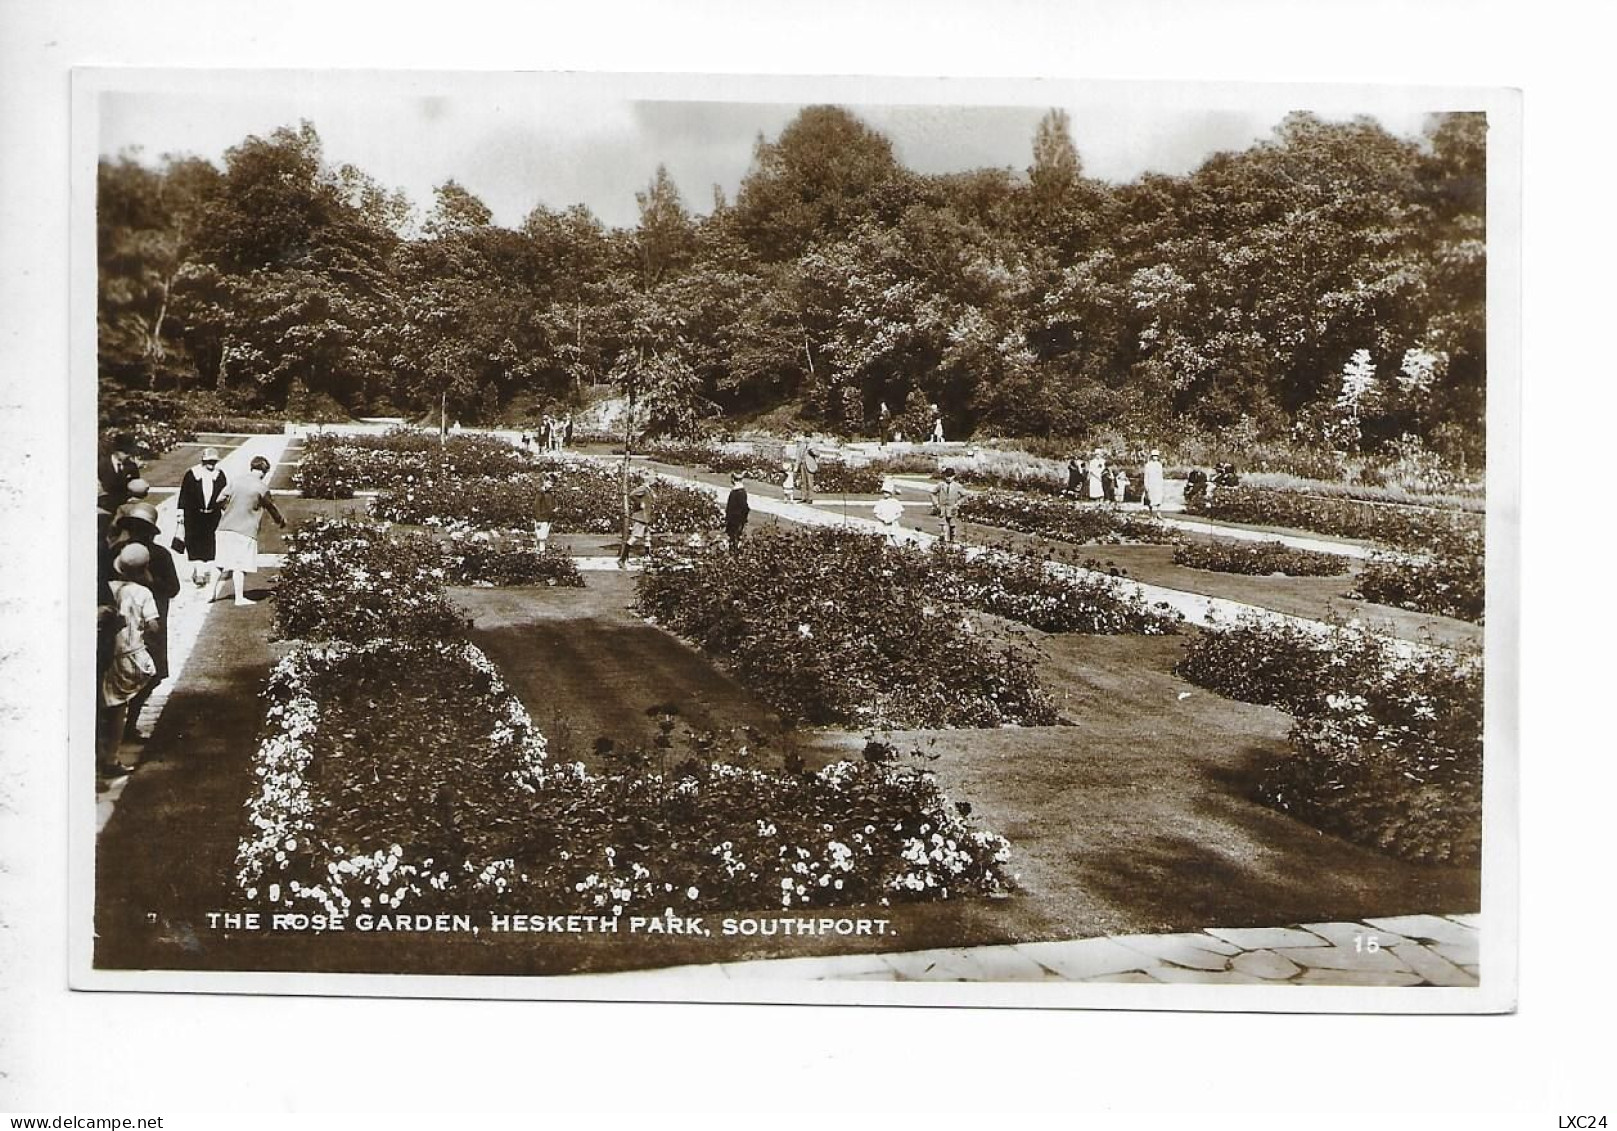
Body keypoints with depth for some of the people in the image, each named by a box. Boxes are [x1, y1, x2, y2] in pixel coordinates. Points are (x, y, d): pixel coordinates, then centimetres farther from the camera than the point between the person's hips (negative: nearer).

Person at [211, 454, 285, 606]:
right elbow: (270, 507, 6)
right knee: (240, 565, -4)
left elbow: (222, 501, 13)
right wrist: (280, 521, 24)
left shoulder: (237, 482, 10)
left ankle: (212, 593, 16)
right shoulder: (261, 487, -6)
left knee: (221, 564, 14)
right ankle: (239, 598, -2)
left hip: (225, 527, 6)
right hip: (245, 531, -6)